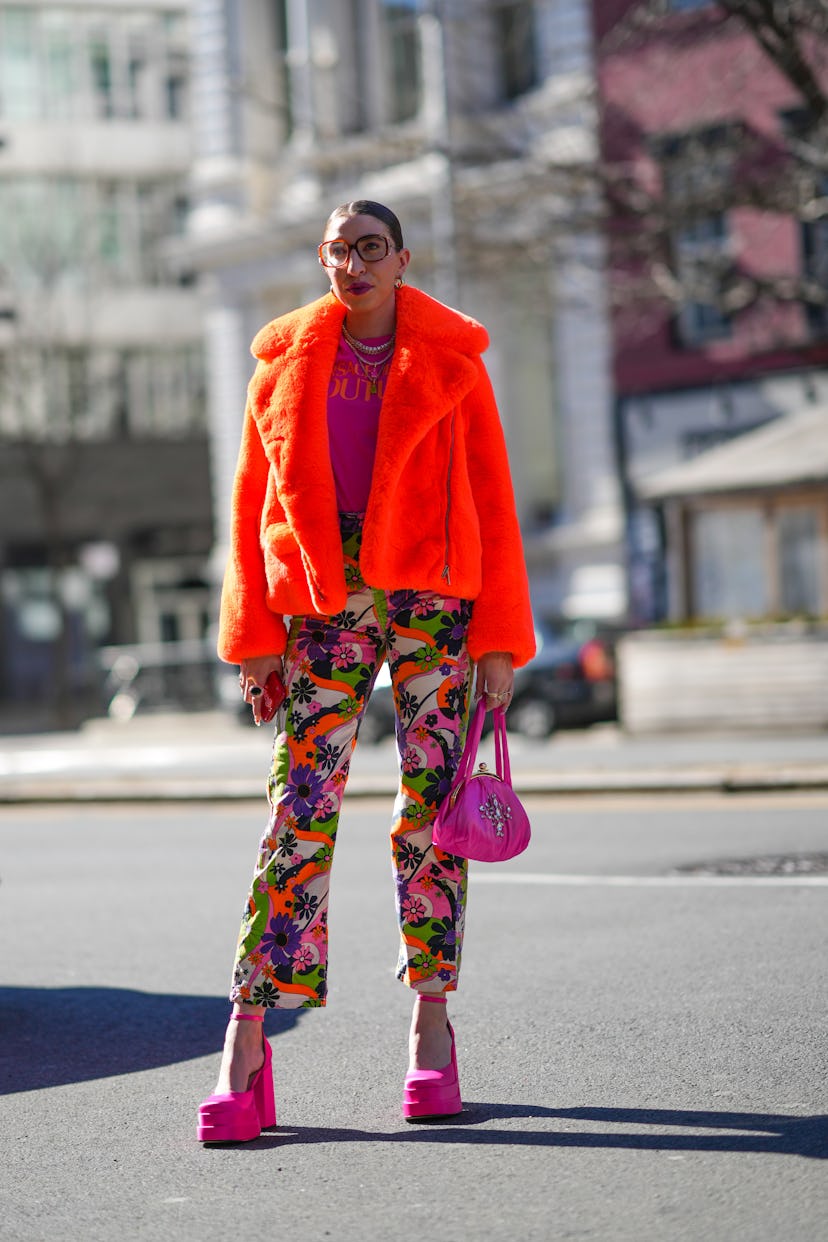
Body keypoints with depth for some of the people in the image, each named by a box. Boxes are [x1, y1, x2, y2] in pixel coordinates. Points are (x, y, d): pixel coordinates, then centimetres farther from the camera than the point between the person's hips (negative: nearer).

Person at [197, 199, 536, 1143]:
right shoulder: (286, 363, 10)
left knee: (431, 810, 2)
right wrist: (253, 637, 1)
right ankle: (245, 1049, -8)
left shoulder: (450, 360, 6)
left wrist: (499, 637, -2)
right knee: (298, 810, -7)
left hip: (434, 601, 0)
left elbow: (492, 500, 5)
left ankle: (430, 1027, 13)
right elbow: (253, 501, 9)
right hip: (324, 604, 0)